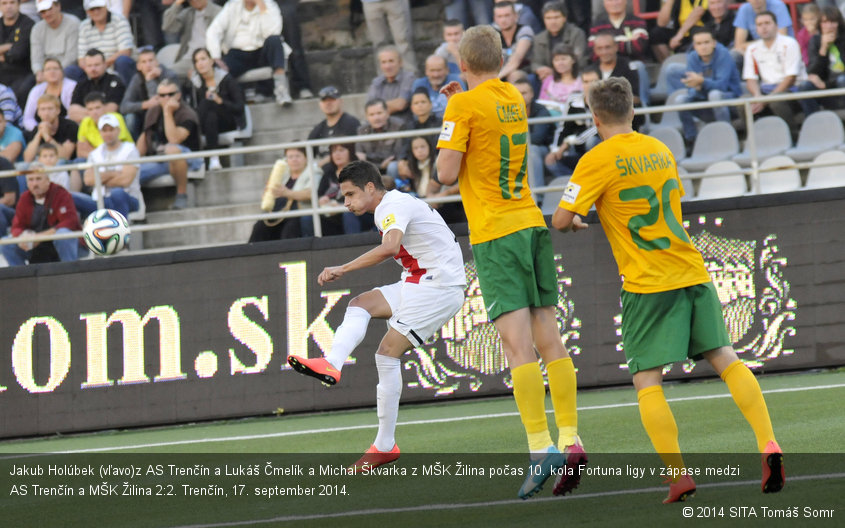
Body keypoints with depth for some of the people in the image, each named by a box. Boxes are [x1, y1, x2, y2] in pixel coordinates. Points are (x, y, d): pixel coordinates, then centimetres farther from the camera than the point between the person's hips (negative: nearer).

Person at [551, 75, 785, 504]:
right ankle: (767, 444, -13)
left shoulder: (597, 161, -7)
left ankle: (678, 475, -14)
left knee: (647, 383, -1)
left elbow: (561, 220, -8)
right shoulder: (661, 151, 13)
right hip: (693, 275, 5)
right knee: (725, 359, 5)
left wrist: (575, 221, 14)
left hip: (647, 284, -5)